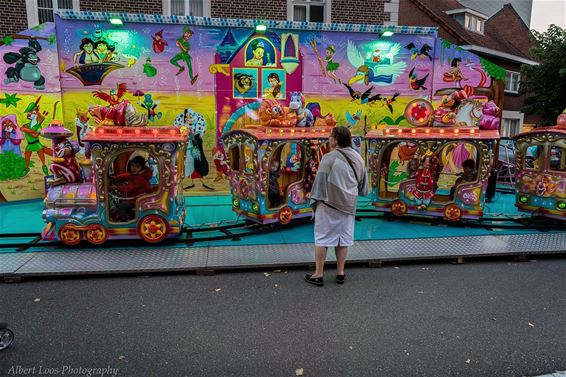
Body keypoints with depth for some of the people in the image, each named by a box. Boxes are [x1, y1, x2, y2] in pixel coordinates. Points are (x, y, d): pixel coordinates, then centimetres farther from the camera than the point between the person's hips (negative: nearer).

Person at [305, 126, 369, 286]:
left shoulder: (330, 157, -13)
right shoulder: (358, 158, 5)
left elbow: (320, 181, -12)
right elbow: (363, 185, 12)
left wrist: (315, 201, -4)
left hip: (329, 204, -5)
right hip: (348, 205, 5)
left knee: (322, 238, 4)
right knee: (343, 238, 14)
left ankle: (319, 275, 9)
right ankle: (340, 273, 22)